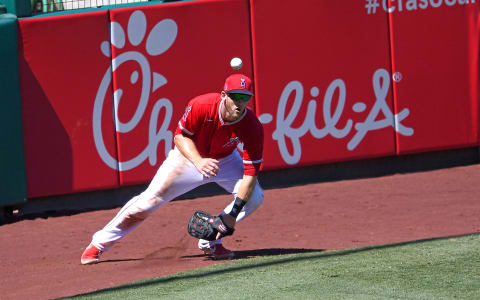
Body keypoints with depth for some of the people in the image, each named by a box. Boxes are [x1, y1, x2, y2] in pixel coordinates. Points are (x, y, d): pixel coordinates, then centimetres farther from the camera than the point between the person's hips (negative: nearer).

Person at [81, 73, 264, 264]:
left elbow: (251, 173, -32)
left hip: (225, 161, 2)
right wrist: (198, 162, -39)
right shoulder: (201, 106, -33)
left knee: (254, 196, -19)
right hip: (189, 155, -2)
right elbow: (180, 136, -19)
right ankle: (99, 244, 5)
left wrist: (233, 213, -40)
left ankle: (211, 243, -5)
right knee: (150, 200, -8)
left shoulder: (252, 126, -31)